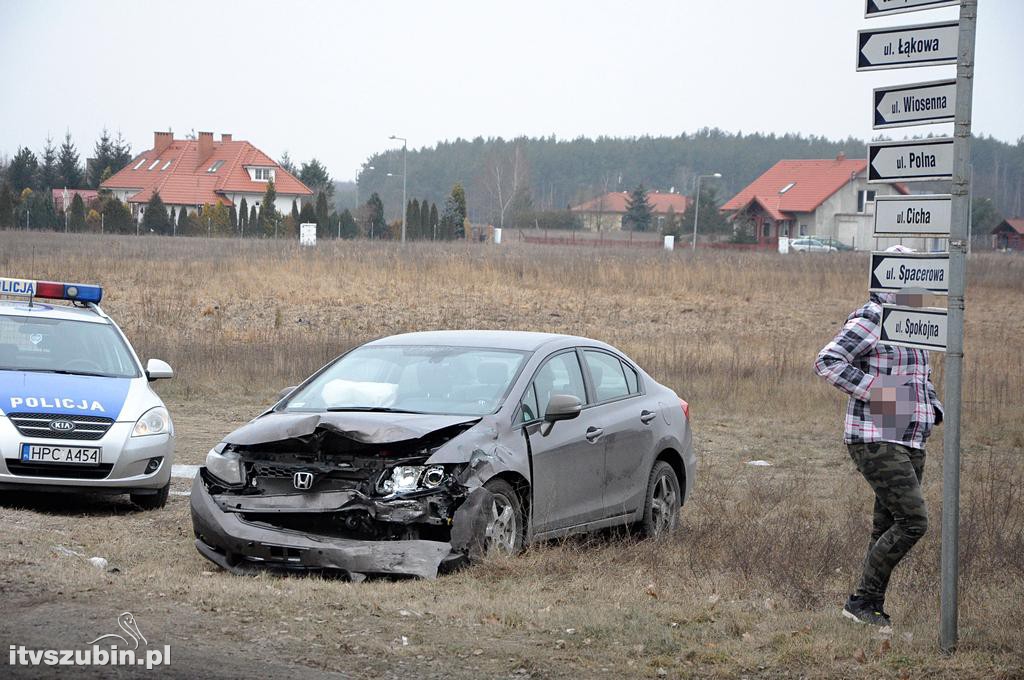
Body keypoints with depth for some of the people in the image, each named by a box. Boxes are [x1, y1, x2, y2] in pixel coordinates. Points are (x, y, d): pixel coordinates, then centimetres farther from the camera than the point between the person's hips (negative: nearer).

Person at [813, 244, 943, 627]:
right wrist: (873, 392, -22)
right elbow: (827, 360, -18)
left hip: (910, 445, 9)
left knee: (888, 531, 9)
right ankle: (861, 601, -7)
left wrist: (934, 410, 12)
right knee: (913, 521, -16)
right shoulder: (873, 320, -10)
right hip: (876, 441, -9)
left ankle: (872, 608, 15)